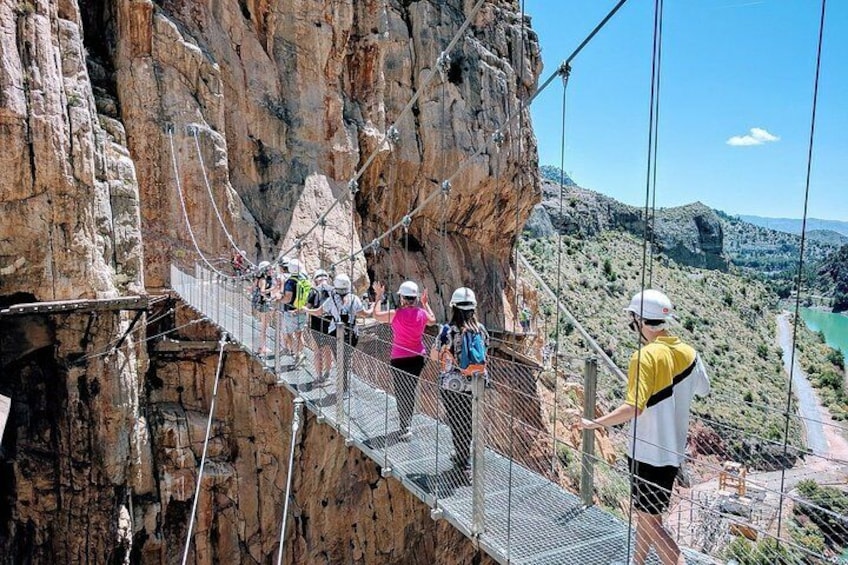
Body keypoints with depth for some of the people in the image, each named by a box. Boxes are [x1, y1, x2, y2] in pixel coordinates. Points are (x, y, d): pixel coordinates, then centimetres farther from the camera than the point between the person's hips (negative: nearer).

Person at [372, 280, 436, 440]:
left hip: (400, 359, -4)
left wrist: (379, 296, 9)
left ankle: (405, 428, 0)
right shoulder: (422, 313, -6)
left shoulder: (396, 314, -18)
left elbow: (377, 315, -1)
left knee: (401, 391, 3)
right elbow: (433, 320, 18)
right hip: (418, 357, 4)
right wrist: (425, 303, 25)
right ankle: (406, 419, 35)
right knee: (411, 389, 18)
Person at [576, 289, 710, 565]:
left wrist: (594, 423, -21)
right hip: (673, 450, 8)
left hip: (648, 454, -8)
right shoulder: (688, 353, 1)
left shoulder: (645, 356, -20)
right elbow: (704, 389, 19)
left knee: (650, 522, 3)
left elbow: (634, 407, -29)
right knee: (647, 514, 22)